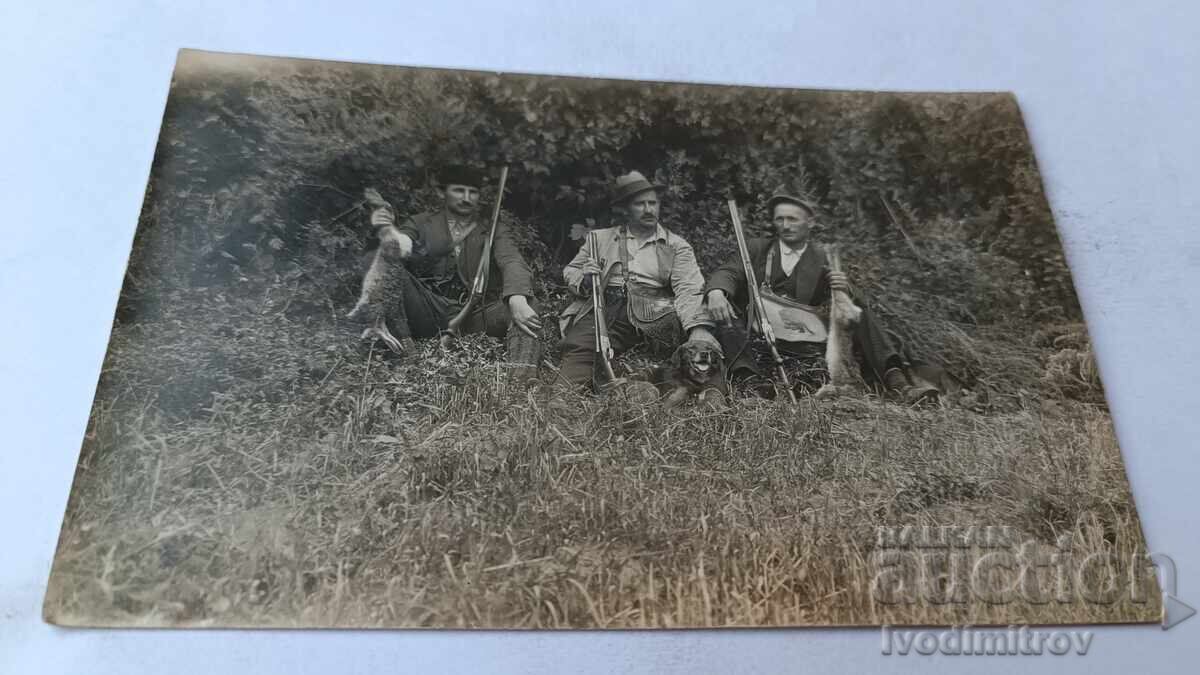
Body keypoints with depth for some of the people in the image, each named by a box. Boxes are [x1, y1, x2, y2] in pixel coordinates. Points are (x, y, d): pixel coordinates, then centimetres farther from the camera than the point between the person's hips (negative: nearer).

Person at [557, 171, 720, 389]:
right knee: (578, 345, -26)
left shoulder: (677, 246, 15)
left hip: (652, 313, -2)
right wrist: (584, 278, -5)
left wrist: (698, 327, -20)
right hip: (602, 308, 2)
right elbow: (569, 272, 22)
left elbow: (688, 290, 1)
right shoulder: (600, 238, 22)